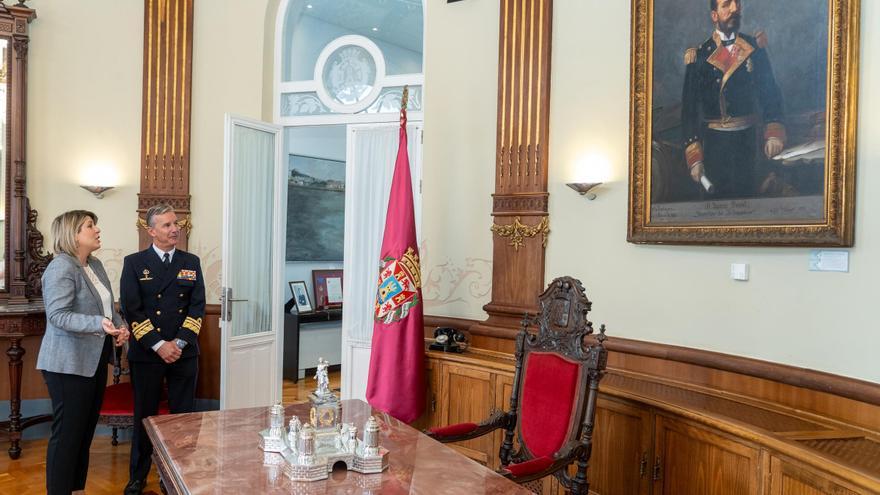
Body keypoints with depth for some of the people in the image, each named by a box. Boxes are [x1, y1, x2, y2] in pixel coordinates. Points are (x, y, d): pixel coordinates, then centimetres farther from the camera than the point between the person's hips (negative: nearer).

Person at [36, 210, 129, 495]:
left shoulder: (95, 265, 11)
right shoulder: (60, 268, -15)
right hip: (69, 363, -9)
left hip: (95, 360, 9)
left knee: (86, 429, 16)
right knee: (67, 432, -1)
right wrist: (99, 324, -37)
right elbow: (58, 315, -24)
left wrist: (120, 326, -1)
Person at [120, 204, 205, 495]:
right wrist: (158, 345, -13)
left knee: (183, 416, 6)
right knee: (145, 416, 10)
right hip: (146, 354, -1)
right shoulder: (134, 263, 0)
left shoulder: (191, 262, 7)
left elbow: (198, 306, 2)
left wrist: (179, 343, -10)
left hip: (184, 353, 2)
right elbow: (131, 309, -6)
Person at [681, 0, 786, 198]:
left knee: (745, 193, 9)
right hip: (714, 141, -2)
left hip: (747, 137, 2)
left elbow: (770, 91, 5)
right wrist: (694, 156, -11)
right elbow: (689, 106, -6)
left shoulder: (755, 48, 1)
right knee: (718, 196, 7)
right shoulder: (699, 56, -6)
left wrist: (774, 133, -10)